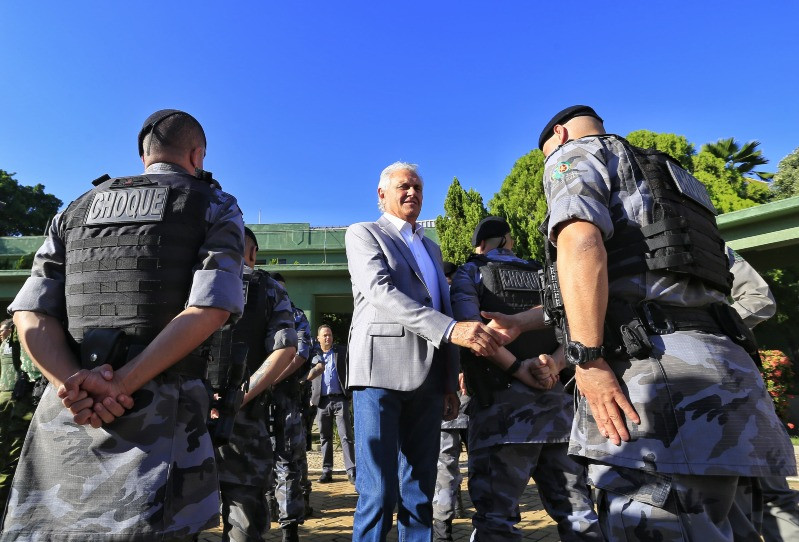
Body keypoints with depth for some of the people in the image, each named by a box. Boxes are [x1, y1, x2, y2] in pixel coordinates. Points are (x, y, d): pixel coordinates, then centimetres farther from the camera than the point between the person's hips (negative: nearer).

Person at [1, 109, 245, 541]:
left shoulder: (78, 209, 18)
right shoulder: (215, 207, 5)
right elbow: (209, 308, -12)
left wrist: (74, 384, -8)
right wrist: (121, 385, -11)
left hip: (64, 412, 5)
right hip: (158, 412, -4)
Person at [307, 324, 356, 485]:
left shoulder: (342, 352, 7)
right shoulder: (314, 355, 13)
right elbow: (310, 378, 14)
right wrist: (311, 398, 5)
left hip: (340, 399, -2)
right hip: (322, 401, 2)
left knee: (346, 436, -5)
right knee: (325, 438, 9)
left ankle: (351, 471, -2)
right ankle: (326, 471, 18)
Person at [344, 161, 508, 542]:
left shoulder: (431, 247, 23)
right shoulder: (363, 234, 5)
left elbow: (443, 311, 20)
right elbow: (382, 293, -12)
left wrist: (450, 383, 13)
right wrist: (452, 328, -23)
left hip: (427, 379, 6)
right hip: (381, 370, -5)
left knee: (420, 493, 11)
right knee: (379, 493, -5)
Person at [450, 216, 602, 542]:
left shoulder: (470, 271, 8)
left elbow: (470, 326, -10)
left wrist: (516, 368, -11)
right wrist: (554, 363, -4)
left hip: (503, 396, -5)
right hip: (556, 396, 5)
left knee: (496, 512, -2)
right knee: (576, 511, 11)